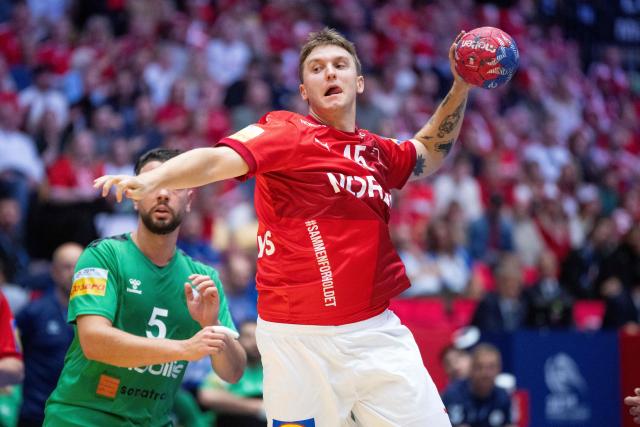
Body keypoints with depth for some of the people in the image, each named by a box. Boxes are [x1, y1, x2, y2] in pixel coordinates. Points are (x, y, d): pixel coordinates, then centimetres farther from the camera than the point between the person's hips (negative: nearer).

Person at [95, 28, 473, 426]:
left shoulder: (376, 151, 14)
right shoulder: (286, 131, -3)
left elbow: (428, 155, 36)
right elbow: (219, 158, -19)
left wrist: (461, 86, 25)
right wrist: (149, 179, -36)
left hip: (377, 330, 5)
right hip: (301, 337, -5)